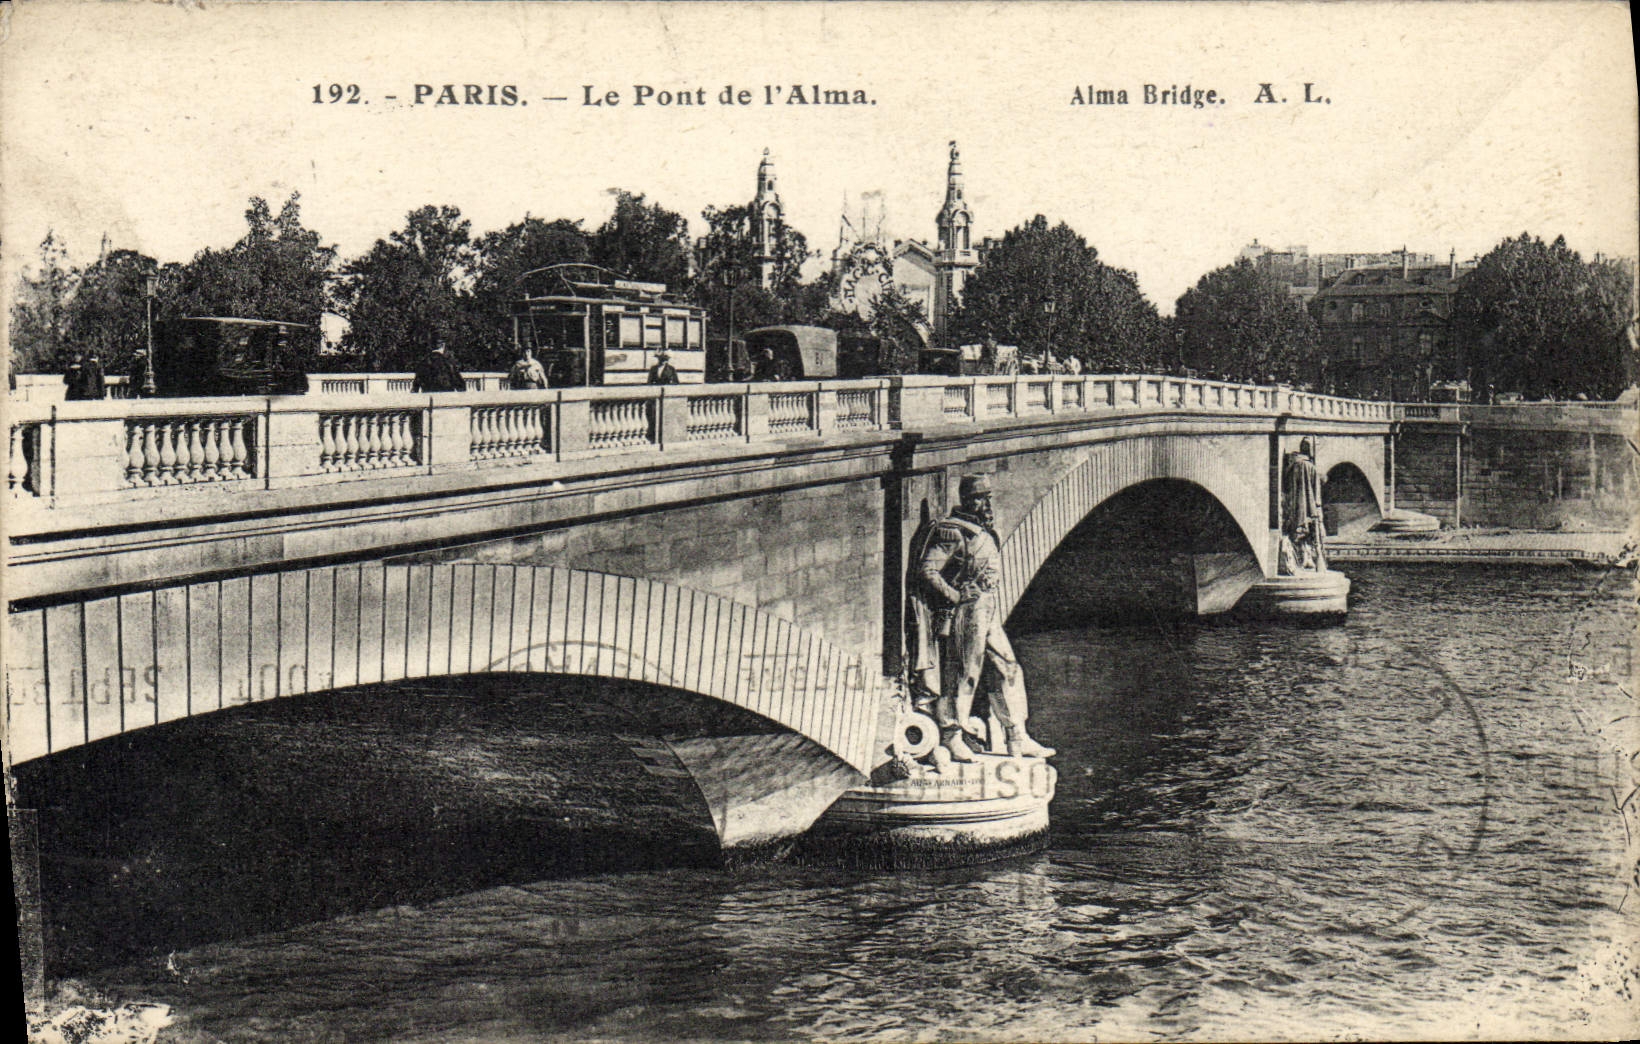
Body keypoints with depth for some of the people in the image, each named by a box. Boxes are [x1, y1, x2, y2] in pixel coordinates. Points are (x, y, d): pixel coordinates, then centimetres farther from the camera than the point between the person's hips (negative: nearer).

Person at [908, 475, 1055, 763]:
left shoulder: (987, 534, 18)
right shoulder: (951, 531, -9)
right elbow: (927, 570, -15)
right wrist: (955, 597, -21)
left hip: (989, 615, 9)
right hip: (964, 612, -9)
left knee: (1008, 671, 8)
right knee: (961, 674, -7)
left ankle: (1018, 739, 12)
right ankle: (951, 738, 1)